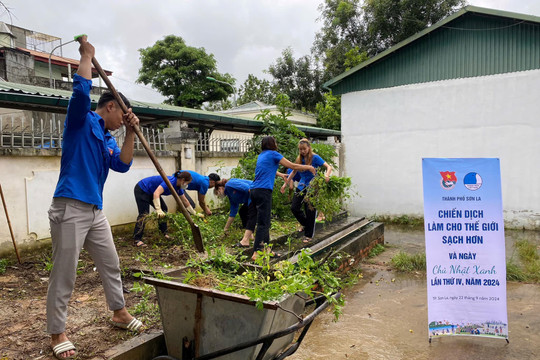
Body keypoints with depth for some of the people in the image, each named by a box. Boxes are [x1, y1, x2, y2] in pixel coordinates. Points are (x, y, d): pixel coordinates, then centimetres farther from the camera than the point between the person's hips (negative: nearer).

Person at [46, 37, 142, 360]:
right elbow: (82, 89, -20)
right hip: (70, 209, -8)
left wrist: (130, 133, -2)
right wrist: (87, 55, -6)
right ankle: (57, 333, 14)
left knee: (111, 264, 16)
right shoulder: (81, 121, -4)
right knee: (64, 275, 0)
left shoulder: (108, 139, 16)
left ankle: (119, 313, 32)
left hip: (96, 210, 8)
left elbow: (122, 165, 4)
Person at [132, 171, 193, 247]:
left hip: (150, 192, 9)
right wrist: (158, 210, -52)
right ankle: (136, 240, -15)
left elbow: (184, 201, 11)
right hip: (141, 190, -9)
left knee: (163, 209, 6)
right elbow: (156, 193, -44)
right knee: (144, 214, -16)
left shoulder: (178, 187, -3)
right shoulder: (170, 181, -31)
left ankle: (164, 233, 13)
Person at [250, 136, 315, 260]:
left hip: (253, 190, 8)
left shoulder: (261, 155, 21)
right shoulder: (273, 154, -1)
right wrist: (309, 167, 16)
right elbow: (292, 166, 2)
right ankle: (256, 252, -12)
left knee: (264, 221, 15)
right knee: (263, 223, -9)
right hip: (263, 191, -8)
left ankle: (266, 248, 21)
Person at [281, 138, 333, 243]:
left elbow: (329, 166, -15)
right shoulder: (299, 159, 5)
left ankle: (309, 235, 15)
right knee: (294, 208, 0)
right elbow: (293, 172, 17)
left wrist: (326, 175, -36)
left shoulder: (315, 158, -10)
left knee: (310, 211, 0)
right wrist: (285, 184, 17)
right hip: (301, 186, 5)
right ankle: (306, 224, 27)